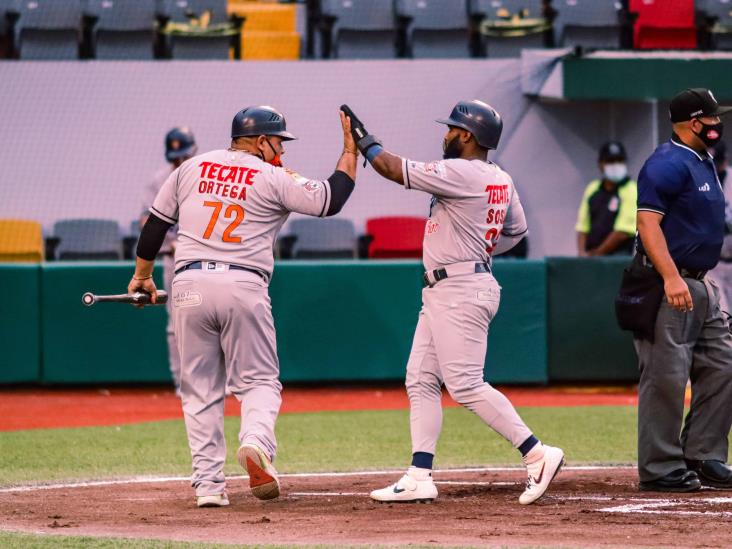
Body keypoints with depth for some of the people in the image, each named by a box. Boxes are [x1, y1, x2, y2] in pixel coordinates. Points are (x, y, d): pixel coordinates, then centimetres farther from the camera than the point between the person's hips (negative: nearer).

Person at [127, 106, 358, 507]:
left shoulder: (192, 168, 13)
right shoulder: (273, 179, 2)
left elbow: (156, 223, 16)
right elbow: (330, 200, 0)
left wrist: (142, 275, 27)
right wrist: (350, 150, 11)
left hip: (190, 284, 3)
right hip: (243, 285, -3)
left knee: (201, 388, 8)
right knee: (259, 380, 7)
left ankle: (208, 484, 1)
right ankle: (256, 442, -24)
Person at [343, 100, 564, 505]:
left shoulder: (461, 173, -16)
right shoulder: (501, 181, 12)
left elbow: (394, 169, -14)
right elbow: (516, 229, 26)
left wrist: (365, 141, 1)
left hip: (460, 290, -10)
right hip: (442, 291, 10)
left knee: (465, 384, -12)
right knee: (421, 380, 8)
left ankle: (537, 454, -11)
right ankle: (419, 478, 6)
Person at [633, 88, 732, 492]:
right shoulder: (667, 164, -14)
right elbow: (648, 222, -22)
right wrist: (671, 278, -30)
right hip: (667, 287, -10)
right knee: (666, 377, -8)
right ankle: (660, 469, -5)